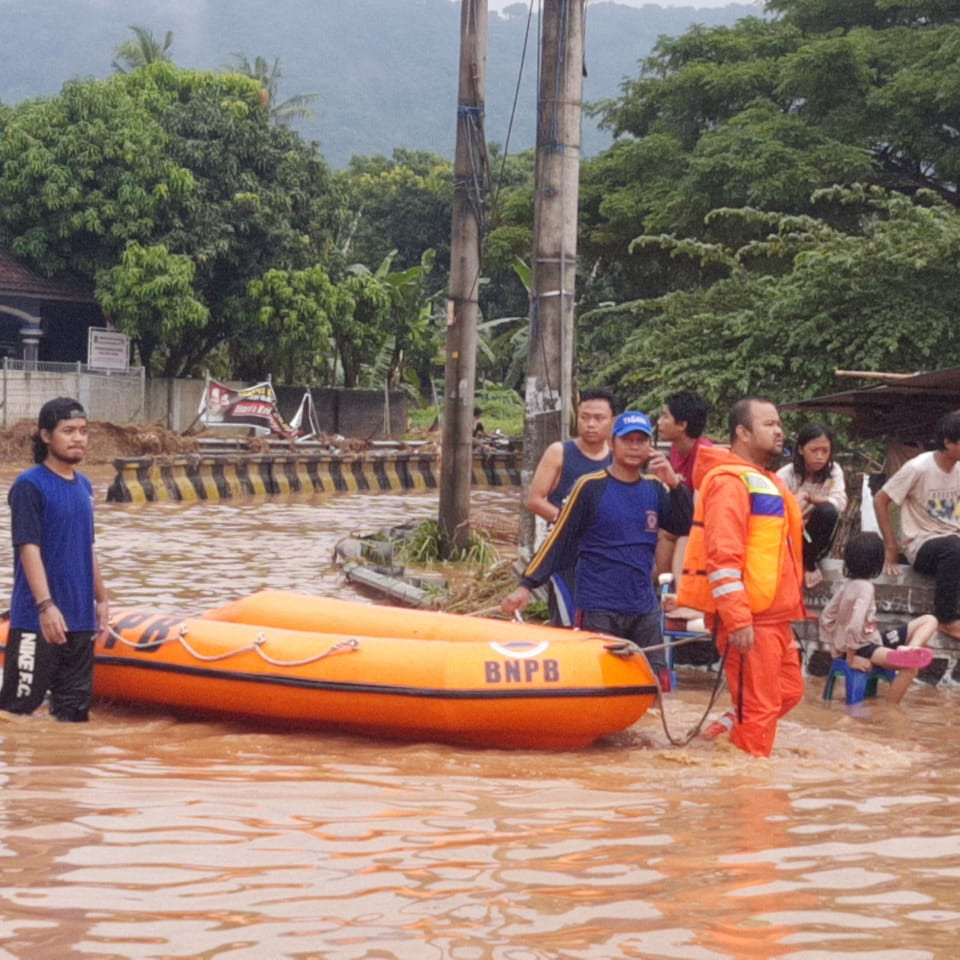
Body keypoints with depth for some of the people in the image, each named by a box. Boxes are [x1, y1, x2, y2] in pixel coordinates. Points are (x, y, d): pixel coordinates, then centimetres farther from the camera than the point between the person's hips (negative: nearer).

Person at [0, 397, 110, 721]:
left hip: (80, 619, 7)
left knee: (75, 707, 11)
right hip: (36, 621, -7)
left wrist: (101, 598, 19)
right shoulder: (30, 485, -10)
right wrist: (46, 605, -25)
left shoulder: (83, 485, 13)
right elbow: (29, 549, -17)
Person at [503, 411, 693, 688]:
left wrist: (674, 484, -13)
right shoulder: (591, 486, -5)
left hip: (644, 609, 5)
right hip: (599, 610, -5)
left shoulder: (655, 488, 8)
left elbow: (685, 526, 0)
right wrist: (527, 585, -11)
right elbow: (558, 540, -5)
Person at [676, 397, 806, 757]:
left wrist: (791, 605, 24)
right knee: (758, 706, -5)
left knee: (788, 691, 16)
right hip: (749, 617, -10)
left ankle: (722, 734, 24)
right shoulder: (730, 481, -13)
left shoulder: (766, 481, 21)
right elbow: (723, 554, -21)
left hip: (773, 614, 10)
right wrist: (738, 619, -25)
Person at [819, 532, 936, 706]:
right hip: (862, 647, -9)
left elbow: (826, 617, 12)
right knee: (911, 666, -32)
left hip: (870, 641, 9)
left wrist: (836, 646, 15)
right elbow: (855, 626, -30)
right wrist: (851, 659, -21)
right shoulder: (865, 587, -20)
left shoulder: (848, 583, 6)